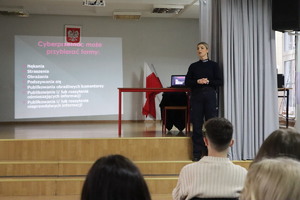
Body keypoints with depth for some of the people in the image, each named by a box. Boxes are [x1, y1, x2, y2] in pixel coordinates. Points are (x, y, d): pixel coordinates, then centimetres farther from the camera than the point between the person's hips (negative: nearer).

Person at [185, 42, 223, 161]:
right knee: (196, 124, 0)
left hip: (210, 95, -1)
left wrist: (208, 81, -13)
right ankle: (197, 153, 5)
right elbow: (187, 82, 6)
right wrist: (197, 81, -11)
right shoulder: (193, 66, 11)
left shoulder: (213, 65, 7)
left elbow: (220, 82, 2)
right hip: (196, 96, 1)